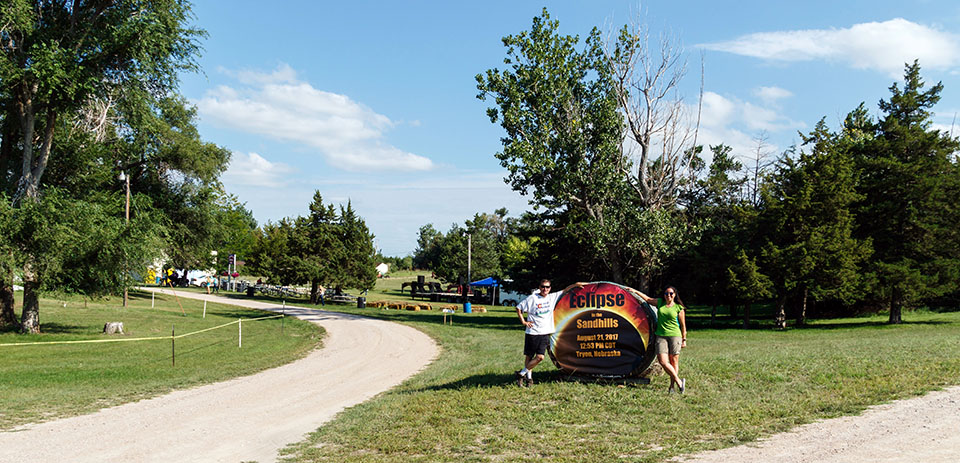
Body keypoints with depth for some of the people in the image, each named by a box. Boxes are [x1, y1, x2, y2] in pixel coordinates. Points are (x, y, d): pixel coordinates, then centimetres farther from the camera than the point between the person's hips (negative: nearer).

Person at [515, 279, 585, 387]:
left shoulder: (552, 297, 7)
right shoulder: (532, 298, -5)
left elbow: (565, 291, 14)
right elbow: (519, 308, 0)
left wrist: (576, 284, 6)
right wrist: (523, 322, -5)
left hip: (545, 333, 3)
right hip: (532, 332, -3)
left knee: (540, 357, -5)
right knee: (528, 356, 3)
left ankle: (522, 373, 7)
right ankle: (529, 377, 18)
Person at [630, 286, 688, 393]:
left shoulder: (678, 308, 3)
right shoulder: (660, 303, 11)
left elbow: (683, 325, 7)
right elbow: (647, 299, 24)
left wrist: (684, 339, 6)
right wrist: (635, 291, 23)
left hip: (675, 336, -2)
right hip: (661, 336, 2)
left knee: (674, 361, 0)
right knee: (662, 361, -10)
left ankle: (672, 386, 8)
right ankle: (679, 381, 0)